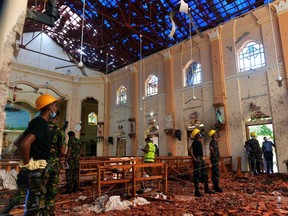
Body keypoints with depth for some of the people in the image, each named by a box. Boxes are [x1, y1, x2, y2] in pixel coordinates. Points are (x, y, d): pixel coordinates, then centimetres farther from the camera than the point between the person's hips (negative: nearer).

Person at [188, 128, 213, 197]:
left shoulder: (199, 142, 14)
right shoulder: (195, 142, -15)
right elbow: (190, 150, -26)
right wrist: (194, 159, -24)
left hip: (201, 160, 10)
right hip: (197, 160, -10)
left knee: (204, 175, 15)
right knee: (197, 176, -4)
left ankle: (207, 189, 27)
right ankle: (197, 191, 4)